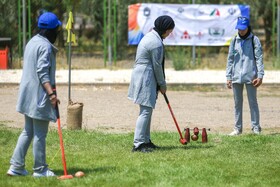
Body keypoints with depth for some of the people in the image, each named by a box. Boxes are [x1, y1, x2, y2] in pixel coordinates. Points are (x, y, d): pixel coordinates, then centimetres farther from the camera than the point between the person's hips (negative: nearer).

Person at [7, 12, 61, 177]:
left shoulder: (32, 42, 14)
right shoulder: (45, 46, -16)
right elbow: (42, 72, -23)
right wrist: (51, 93, -28)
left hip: (28, 95, 9)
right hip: (40, 96, -9)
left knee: (27, 132, 14)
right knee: (40, 134, -1)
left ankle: (16, 167, 10)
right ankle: (40, 169, 6)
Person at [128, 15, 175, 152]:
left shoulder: (150, 36, 15)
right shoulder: (156, 43, -18)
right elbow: (157, 66, -14)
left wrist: (161, 84, 17)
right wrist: (162, 85, -2)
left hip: (141, 74, 11)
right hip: (146, 78, -11)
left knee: (147, 110, 16)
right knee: (146, 111, -10)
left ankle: (145, 141, 23)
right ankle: (138, 144, -12)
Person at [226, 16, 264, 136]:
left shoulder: (254, 40, 0)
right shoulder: (234, 41, 11)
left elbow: (259, 58, -3)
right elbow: (230, 60, 13)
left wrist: (260, 76, -11)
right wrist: (228, 77, 8)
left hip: (250, 77, -4)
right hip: (236, 77, 4)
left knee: (253, 102, -1)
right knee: (237, 103, 7)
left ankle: (256, 127, 3)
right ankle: (238, 128, 12)